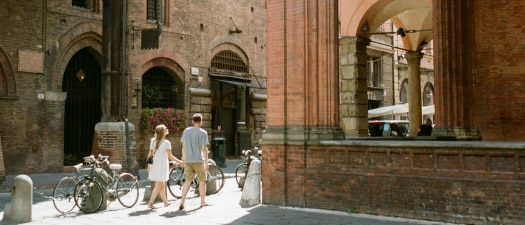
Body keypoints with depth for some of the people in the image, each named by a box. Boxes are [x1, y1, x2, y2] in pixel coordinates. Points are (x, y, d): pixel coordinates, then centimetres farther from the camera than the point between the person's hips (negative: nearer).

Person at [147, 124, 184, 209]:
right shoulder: (166, 143, -13)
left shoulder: (153, 141, 6)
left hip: (154, 165, 7)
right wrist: (180, 162, -5)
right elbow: (170, 156, -14)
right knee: (158, 185, -2)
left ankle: (165, 201, 30)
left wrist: (149, 165, 18)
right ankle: (150, 203, -7)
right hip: (162, 165, -7)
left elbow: (150, 154, 10)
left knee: (162, 185, 18)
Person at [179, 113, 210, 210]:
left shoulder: (186, 131, 6)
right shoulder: (203, 133, -8)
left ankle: (182, 202, -5)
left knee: (187, 181, 6)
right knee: (202, 181, 10)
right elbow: (204, 148, -12)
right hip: (198, 160, -4)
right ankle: (203, 202, 20)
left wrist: (183, 156, 26)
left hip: (188, 160, 4)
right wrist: (206, 162, -10)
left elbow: (183, 146, 13)